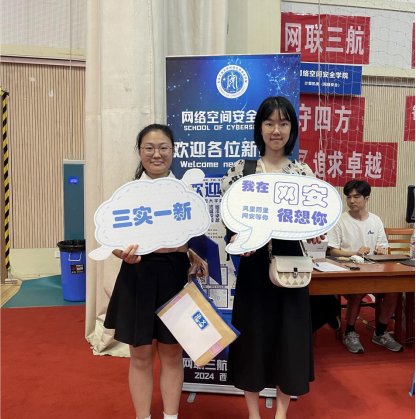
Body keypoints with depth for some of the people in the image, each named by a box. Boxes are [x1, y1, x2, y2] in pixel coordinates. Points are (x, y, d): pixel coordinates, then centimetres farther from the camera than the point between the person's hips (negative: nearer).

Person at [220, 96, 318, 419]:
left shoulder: (303, 171, 3)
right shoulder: (242, 169, 0)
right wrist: (241, 237, -21)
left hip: (289, 262, 1)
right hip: (254, 263, -1)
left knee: (289, 335, 9)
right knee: (253, 334, 8)